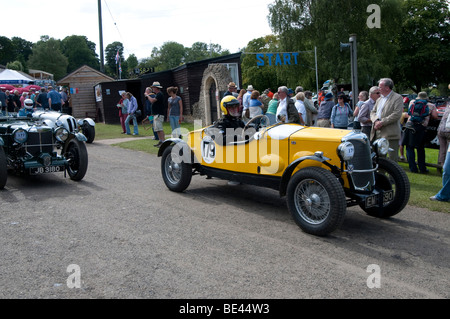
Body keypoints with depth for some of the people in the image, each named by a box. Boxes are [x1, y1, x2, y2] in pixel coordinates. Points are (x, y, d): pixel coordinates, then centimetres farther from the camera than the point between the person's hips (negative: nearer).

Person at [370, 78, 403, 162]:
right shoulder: (379, 99, 22)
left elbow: (397, 114, -14)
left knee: (392, 159, -5)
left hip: (390, 134, -7)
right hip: (377, 134, 7)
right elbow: (373, 112, 16)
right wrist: (376, 121, -6)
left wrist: (382, 122, -16)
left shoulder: (398, 98, -3)